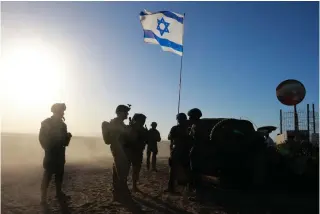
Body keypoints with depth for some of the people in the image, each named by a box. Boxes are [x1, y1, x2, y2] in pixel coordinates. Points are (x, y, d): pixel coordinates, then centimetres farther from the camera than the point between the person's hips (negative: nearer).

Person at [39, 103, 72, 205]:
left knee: (60, 173, 9)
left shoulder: (62, 124, 12)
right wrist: (48, 149, -14)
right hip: (51, 154, -6)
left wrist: (68, 136, -4)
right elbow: (42, 138, -10)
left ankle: (59, 193, 19)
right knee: (48, 174, -6)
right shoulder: (46, 123, -6)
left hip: (60, 154, 6)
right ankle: (43, 196, -1)